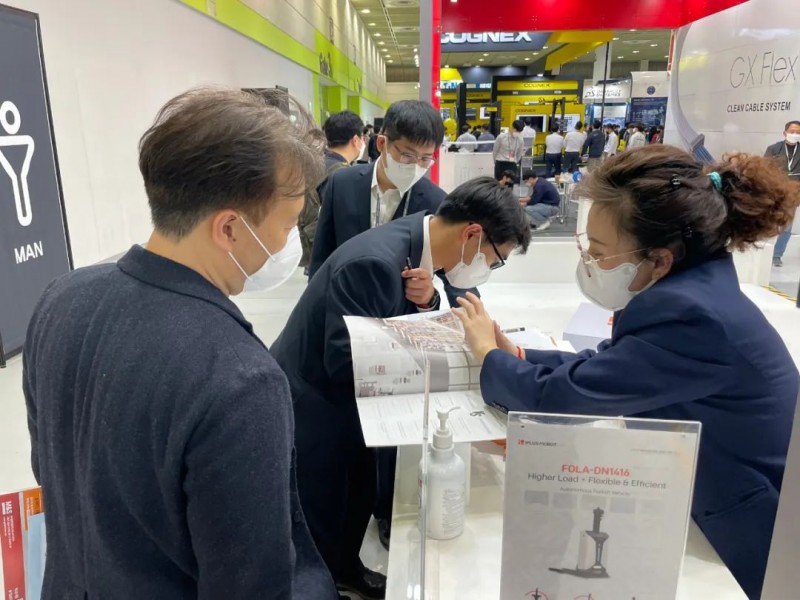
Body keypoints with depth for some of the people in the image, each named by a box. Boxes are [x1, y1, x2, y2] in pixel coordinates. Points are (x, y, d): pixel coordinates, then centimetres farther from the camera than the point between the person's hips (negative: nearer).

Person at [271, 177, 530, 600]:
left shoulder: (411, 243, -4)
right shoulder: (375, 262, -32)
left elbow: (400, 327, 4)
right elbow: (344, 360, -31)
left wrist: (427, 301, -17)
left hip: (343, 400, 9)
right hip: (310, 403, -9)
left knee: (359, 498, 24)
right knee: (319, 518, 11)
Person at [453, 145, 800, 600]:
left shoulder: (691, 317, -33)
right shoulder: (693, 288, -3)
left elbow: (559, 398, -28)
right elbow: (602, 368, 3)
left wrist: (489, 355, -10)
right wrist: (516, 356, -7)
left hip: (752, 548, -8)